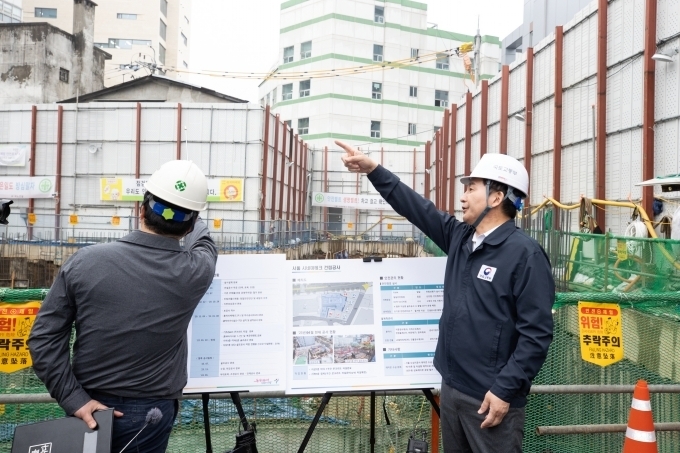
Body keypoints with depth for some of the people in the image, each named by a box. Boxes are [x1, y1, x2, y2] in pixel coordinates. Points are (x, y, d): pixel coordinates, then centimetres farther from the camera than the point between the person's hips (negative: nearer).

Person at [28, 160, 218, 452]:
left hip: (89, 409, 2)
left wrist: (74, 399, -8)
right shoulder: (196, 272, -13)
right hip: (149, 412, -1)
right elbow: (203, 244, 11)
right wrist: (190, 220, 31)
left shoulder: (85, 261, -12)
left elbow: (44, 337, -10)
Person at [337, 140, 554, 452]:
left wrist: (505, 390, -20)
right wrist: (373, 170, 8)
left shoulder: (525, 254, -16)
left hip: (491, 396, -7)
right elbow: (417, 208, 11)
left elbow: (537, 334, -19)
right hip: (451, 387, 7)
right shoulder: (458, 237, 6)